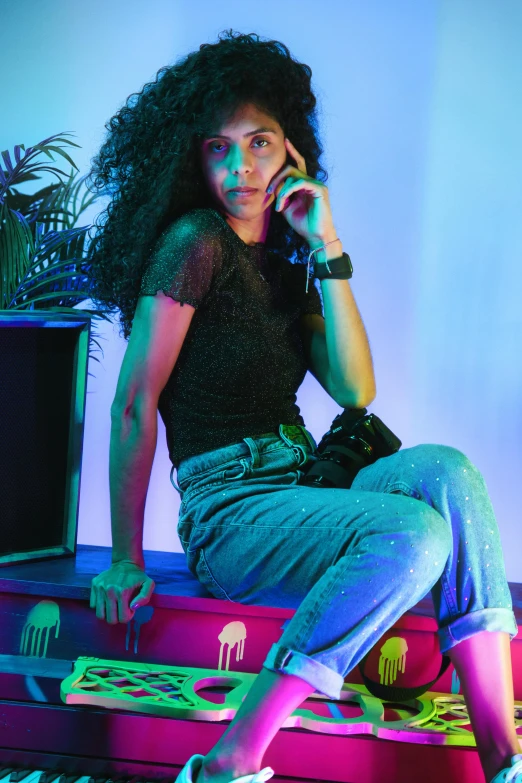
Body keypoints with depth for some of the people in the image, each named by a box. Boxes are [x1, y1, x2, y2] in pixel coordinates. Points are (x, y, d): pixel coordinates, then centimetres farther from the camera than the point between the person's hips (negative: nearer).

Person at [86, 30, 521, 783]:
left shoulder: (286, 265, 14)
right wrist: (125, 559, -11)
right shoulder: (196, 242, -6)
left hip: (304, 487, 6)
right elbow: (136, 403, -9)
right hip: (229, 508, -6)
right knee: (416, 532, -30)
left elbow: (355, 389, 1)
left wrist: (327, 250, -4)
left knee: (446, 470, -22)